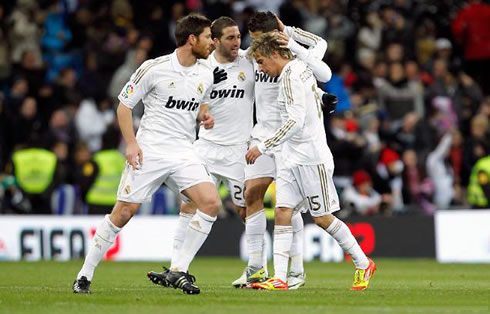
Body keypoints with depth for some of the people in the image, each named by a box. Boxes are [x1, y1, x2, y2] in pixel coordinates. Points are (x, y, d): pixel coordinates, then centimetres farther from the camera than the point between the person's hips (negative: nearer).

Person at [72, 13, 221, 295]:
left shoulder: (206, 75, 7)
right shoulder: (155, 68, -9)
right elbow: (124, 104, -1)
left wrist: (203, 115, 4)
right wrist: (131, 143, -11)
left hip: (184, 151, 5)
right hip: (149, 151, -5)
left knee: (212, 202, -15)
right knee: (124, 212, -7)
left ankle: (179, 272, -7)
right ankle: (85, 275, 9)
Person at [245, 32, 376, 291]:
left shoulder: (290, 75, -17)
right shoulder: (301, 68, 10)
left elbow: (296, 121, -25)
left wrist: (263, 146, -24)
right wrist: (286, 34, 26)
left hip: (311, 157, -10)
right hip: (292, 157, 10)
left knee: (322, 217, 0)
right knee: (282, 212, -2)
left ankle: (363, 264, 17)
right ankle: (279, 278, -8)